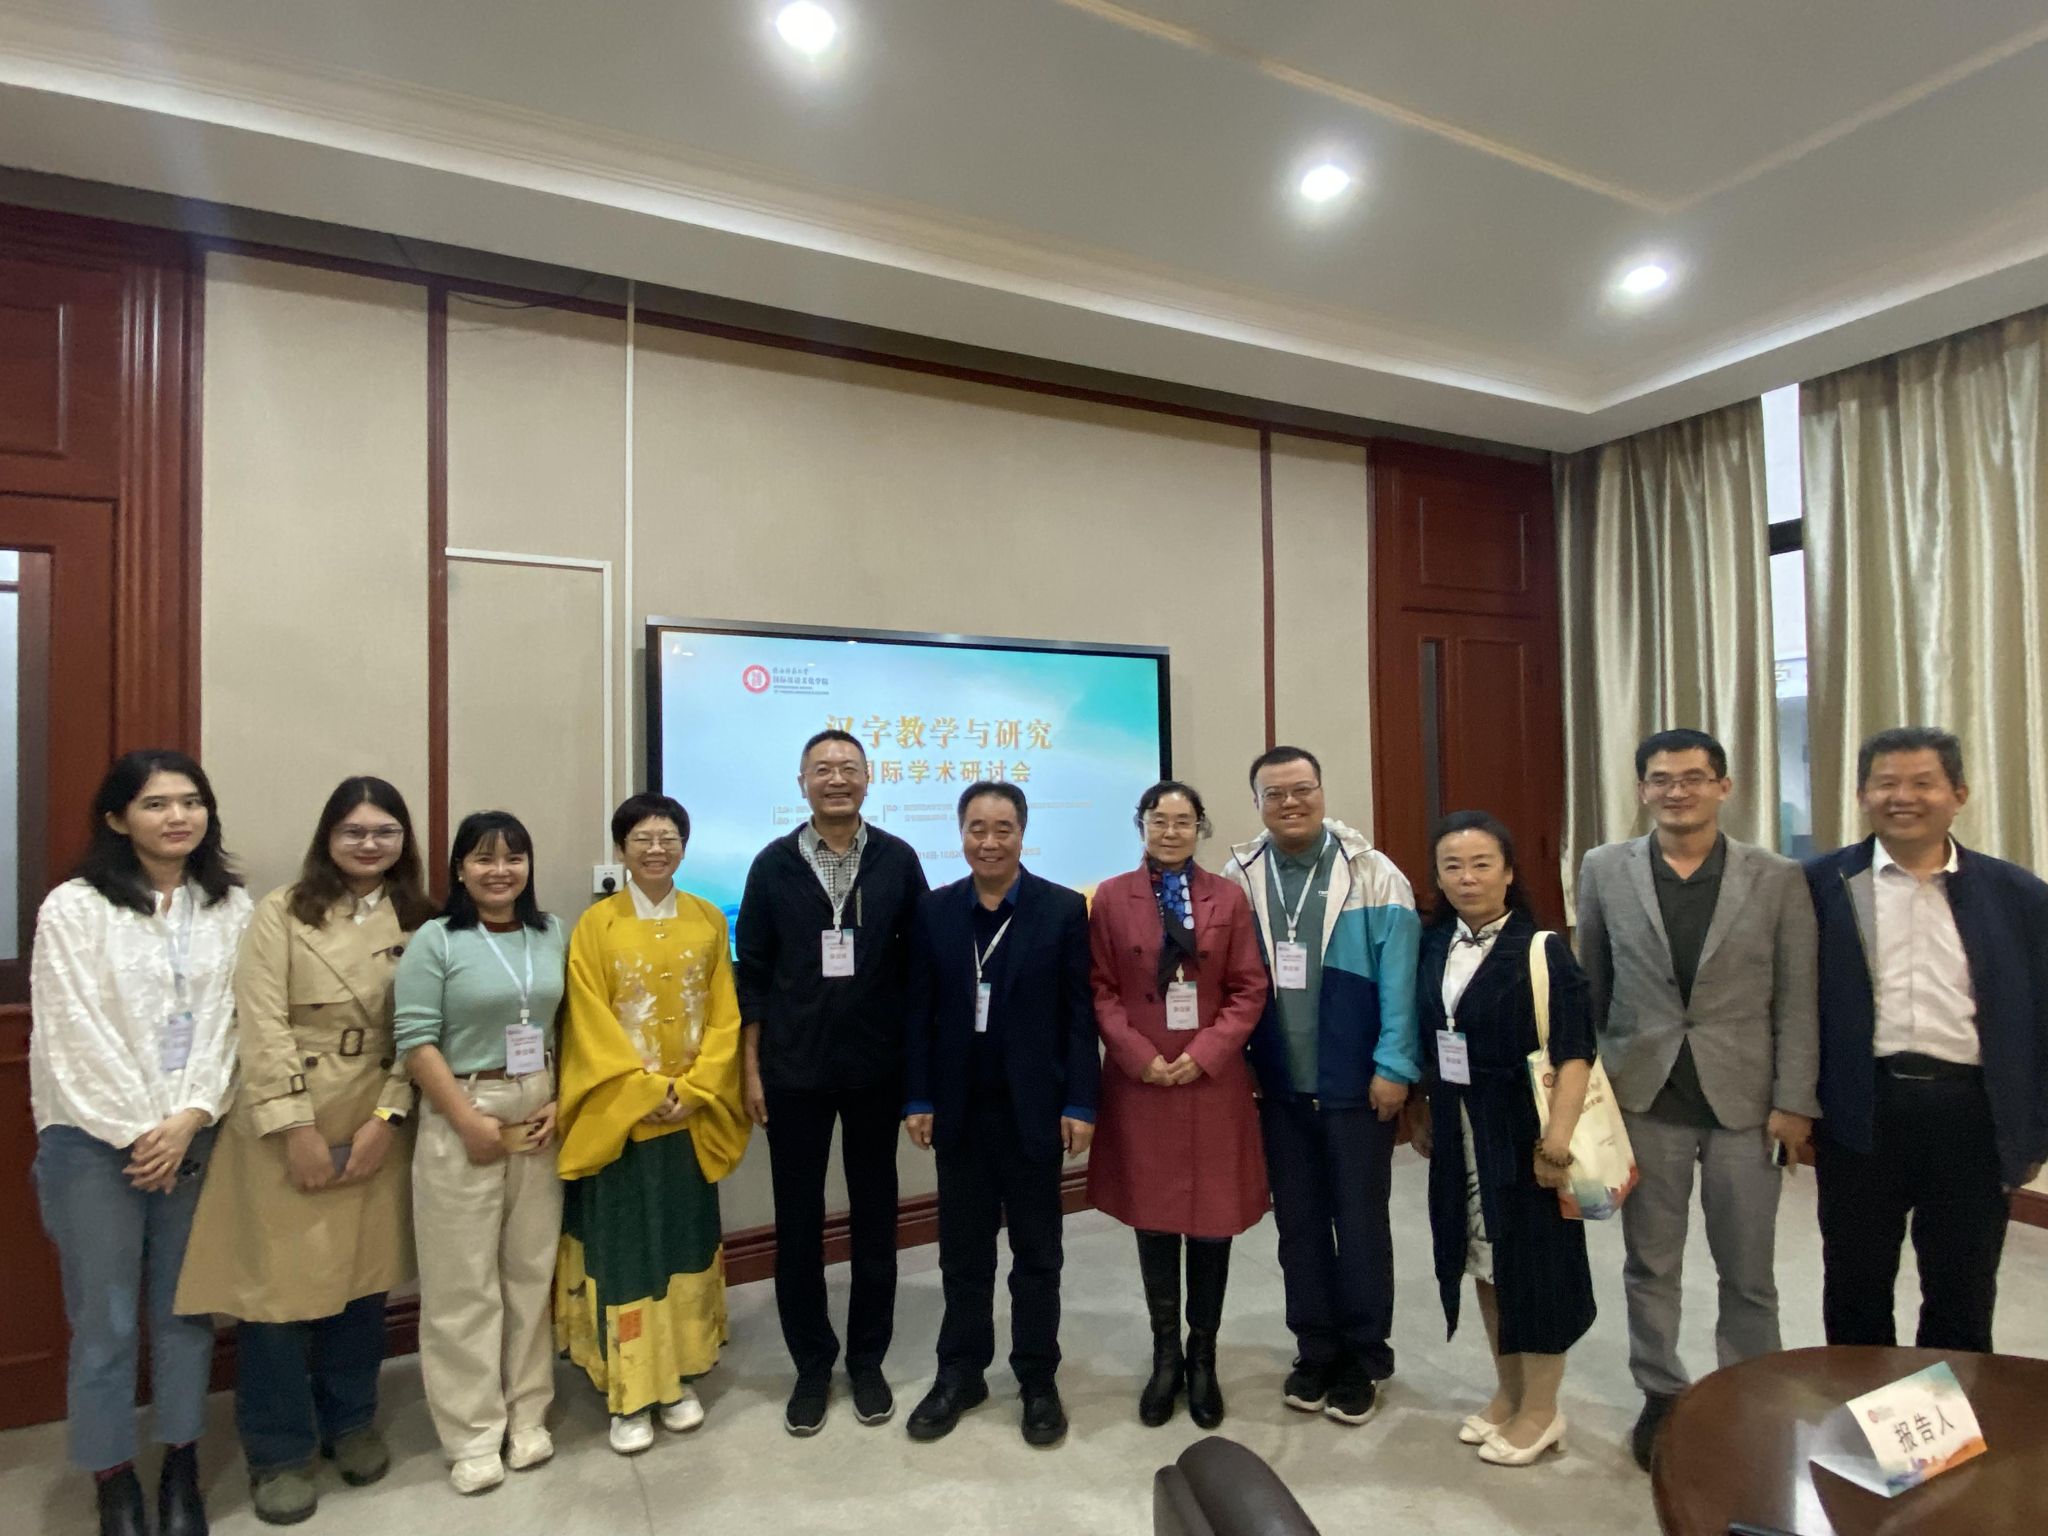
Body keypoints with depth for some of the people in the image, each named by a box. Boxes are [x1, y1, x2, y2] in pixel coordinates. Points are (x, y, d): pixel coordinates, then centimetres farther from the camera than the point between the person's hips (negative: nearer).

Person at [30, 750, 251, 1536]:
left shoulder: (232, 907, 2)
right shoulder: (73, 907, -6)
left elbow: (227, 1021, 0)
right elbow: (76, 1034, -9)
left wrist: (188, 1119, -10)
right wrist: (139, 1132, -9)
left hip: (198, 1136, 2)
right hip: (95, 1139, -2)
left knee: (186, 1308, 11)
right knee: (105, 1319, 6)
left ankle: (182, 1468, 27)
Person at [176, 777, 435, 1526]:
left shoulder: (419, 922, 3)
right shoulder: (282, 911, -5)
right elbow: (261, 1026, -11)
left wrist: (387, 1118, -9)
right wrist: (297, 1128, -15)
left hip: (377, 1123, 3)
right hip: (284, 1121, -2)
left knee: (362, 1274, 12)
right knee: (278, 1278, 3)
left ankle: (350, 1422, 32)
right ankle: (279, 1451, 22)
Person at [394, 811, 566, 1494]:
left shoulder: (552, 935, 5)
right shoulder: (435, 940, -7)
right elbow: (415, 1039, -11)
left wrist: (560, 1103, -3)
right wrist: (469, 1119, -14)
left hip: (540, 1116, 4)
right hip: (461, 1118, -3)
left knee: (532, 1270, 11)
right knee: (463, 1282, 5)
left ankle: (527, 1416, 26)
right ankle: (473, 1434, 19)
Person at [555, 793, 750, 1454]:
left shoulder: (709, 921, 2)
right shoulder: (595, 924, -5)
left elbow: (724, 1016, 1)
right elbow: (590, 1027, -8)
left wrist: (692, 1090, -10)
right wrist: (648, 1091, -15)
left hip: (694, 1117, 3)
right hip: (619, 1116, -3)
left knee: (686, 1244, 12)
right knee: (624, 1251, 4)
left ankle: (679, 1378, 28)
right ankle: (627, 1393, 19)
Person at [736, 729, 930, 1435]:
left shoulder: (897, 861, -2)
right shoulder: (773, 865, -1)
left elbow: (918, 964, 2)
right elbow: (753, 974, 2)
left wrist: (920, 1061, 0)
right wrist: (752, 1070, 0)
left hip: (876, 1070, 0)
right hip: (794, 1072, 0)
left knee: (875, 1216, 12)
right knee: (798, 1221, 10)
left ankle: (867, 1360, 31)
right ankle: (812, 1364, 30)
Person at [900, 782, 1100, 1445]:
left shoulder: (1064, 909, -6)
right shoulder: (934, 910, 1)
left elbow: (1079, 1015, -6)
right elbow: (919, 1012, 2)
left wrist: (1080, 1104, -9)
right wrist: (917, 1099, -1)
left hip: (1033, 1107, -2)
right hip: (959, 1108, 2)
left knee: (1037, 1252, 12)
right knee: (962, 1249, 15)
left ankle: (1037, 1379, 29)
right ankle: (960, 1372, 32)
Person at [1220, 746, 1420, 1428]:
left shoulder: (1373, 874, -7)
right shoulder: (1237, 878, -1)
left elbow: (1398, 978, -9)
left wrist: (1393, 1065, -13)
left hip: (1356, 1083, -2)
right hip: (1277, 1086, 3)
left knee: (1360, 1222, 11)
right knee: (1298, 1222, 15)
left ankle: (1364, 1357, 29)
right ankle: (1315, 1349, 32)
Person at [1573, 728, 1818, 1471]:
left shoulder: (1778, 878, -2)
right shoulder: (1604, 870, -1)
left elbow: (1798, 1000, -1)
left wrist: (1793, 1101, -5)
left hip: (1743, 1096, 0)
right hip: (1643, 1095, 1)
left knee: (1748, 1270, 12)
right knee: (1650, 1263, 12)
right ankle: (1661, 1395, 30)